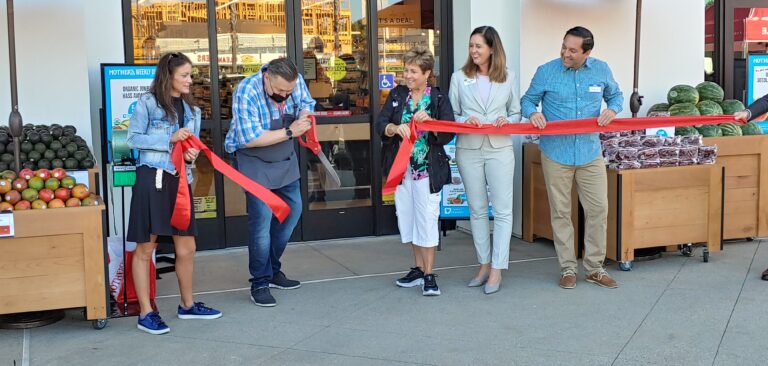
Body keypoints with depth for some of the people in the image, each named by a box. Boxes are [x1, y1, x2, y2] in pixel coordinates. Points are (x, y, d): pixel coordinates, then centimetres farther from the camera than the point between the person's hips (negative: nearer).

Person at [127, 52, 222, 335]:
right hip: (152, 178, -6)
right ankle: (146, 313, 9)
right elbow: (133, 138, -7)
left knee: (186, 248, 10)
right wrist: (170, 140, -15)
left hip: (180, 181, 6)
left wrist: (192, 154, -4)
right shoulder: (147, 103, -4)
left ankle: (187, 305, 27)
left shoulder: (191, 110, 14)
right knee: (145, 248, 1)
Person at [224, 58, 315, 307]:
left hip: (285, 160, 7)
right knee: (262, 219, -10)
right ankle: (260, 284, 2)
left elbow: (307, 104, 6)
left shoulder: (296, 81, -12)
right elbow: (250, 139, -30)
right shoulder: (247, 92, -29)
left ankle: (273, 270, 27)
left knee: (292, 211, 12)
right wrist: (289, 132, -29)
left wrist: (305, 114, -19)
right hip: (254, 162, -7)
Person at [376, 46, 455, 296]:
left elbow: (448, 135, -8)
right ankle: (419, 268, 25)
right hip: (402, 168, 4)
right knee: (408, 218, 11)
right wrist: (395, 128, -23)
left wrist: (429, 122, -24)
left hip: (428, 169, -4)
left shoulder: (439, 99, -2)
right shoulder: (396, 95, 7)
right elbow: (380, 125, -3)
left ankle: (429, 275, 5)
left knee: (427, 218, -4)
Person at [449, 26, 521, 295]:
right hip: (469, 149, 1)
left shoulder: (508, 78, 5)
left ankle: (496, 270, 3)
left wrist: (506, 121, -9)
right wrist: (465, 121, -14)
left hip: (499, 149, -1)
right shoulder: (459, 78, 4)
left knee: (502, 210, -3)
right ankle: (484, 265, 20)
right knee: (477, 210, 9)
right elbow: (451, 115, 6)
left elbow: (516, 113, 12)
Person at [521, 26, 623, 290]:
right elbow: (528, 99, 5)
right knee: (561, 212, 5)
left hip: (590, 152, 2)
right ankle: (567, 268, 18)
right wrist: (533, 112, -17)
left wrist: (612, 109, -5)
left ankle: (594, 267, 18)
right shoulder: (546, 72, -5)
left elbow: (615, 95, 18)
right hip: (556, 153, -2)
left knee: (598, 209, 3)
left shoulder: (601, 70, 2)